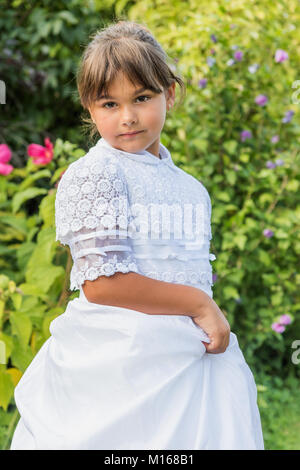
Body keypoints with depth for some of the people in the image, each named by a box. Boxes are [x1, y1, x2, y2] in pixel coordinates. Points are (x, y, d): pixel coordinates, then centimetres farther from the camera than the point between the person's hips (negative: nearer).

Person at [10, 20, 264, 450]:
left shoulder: (191, 188, 13)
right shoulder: (93, 176, -11)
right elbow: (100, 283, -19)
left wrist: (214, 326, 3)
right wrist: (198, 304, -13)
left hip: (191, 359, 7)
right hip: (118, 366, -6)